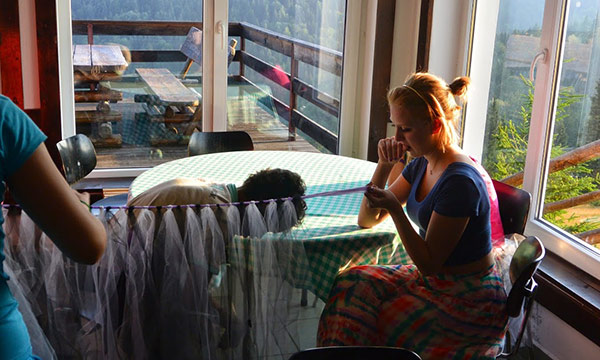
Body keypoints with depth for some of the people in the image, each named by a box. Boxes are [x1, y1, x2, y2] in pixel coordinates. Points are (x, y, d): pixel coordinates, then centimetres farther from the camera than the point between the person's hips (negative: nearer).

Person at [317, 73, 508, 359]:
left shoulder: (459, 182, -25)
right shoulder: (422, 164, 2)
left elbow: (428, 263, -20)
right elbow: (366, 220, 5)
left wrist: (395, 209, -29)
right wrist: (384, 165, -8)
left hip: (468, 302, -8)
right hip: (432, 280, 8)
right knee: (352, 283, -12)